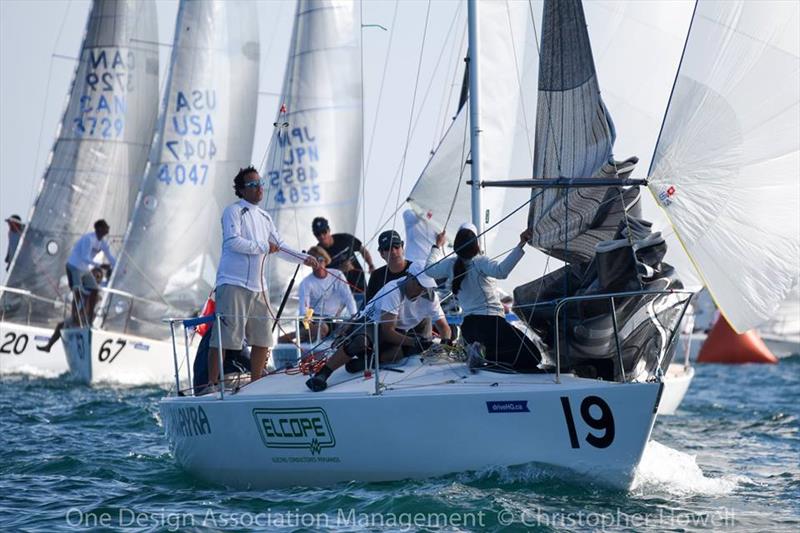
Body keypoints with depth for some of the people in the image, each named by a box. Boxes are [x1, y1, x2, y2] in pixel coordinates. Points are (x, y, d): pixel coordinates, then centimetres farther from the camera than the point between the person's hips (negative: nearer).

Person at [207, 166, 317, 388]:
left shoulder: (264, 217, 20)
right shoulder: (234, 211, -3)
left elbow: (280, 247, 21)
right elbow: (232, 241, -17)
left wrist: (305, 259, 8)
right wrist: (263, 247, -11)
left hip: (257, 286, 8)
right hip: (233, 284, -8)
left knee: (263, 337, 9)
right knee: (223, 337, -10)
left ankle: (255, 384, 19)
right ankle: (211, 384, -8)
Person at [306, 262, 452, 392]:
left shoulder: (430, 296, -8)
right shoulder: (394, 291, -26)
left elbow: (443, 326, -1)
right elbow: (387, 331, -28)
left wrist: (446, 342, -24)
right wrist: (414, 342, -38)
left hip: (401, 332, 5)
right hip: (373, 323, -5)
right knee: (361, 341, -41)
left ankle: (366, 361, -26)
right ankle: (321, 375, -37)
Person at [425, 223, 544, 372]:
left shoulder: (450, 264, 7)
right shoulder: (480, 262, -9)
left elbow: (429, 269, 28)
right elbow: (501, 271, -30)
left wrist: (437, 246, 42)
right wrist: (520, 245, -34)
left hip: (468, 326, 8)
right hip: (490, 322, -7)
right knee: (531, 358, -8)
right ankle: (486, 354, -19)